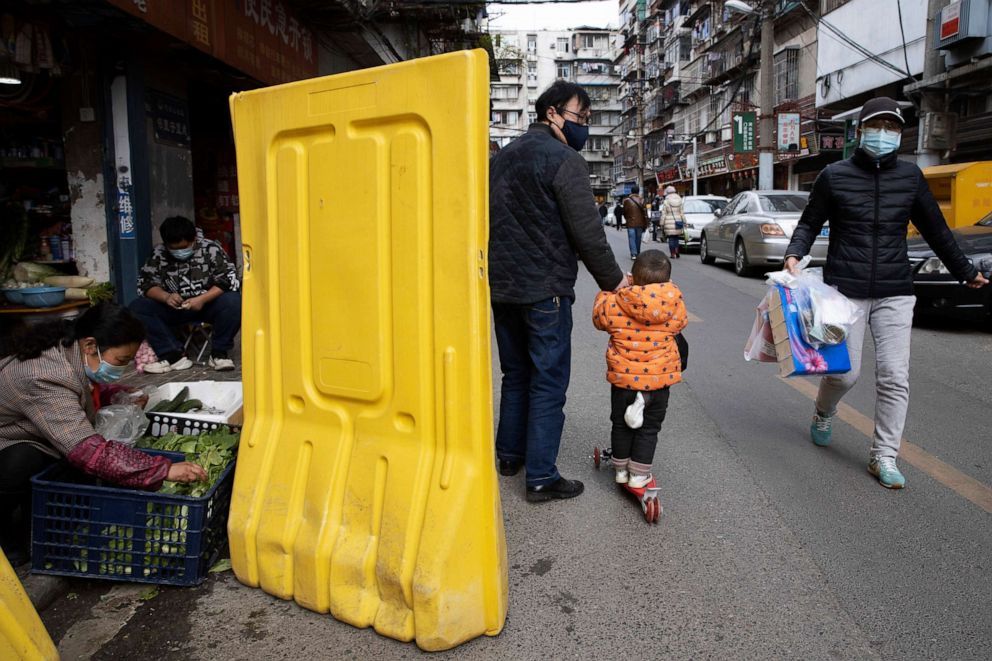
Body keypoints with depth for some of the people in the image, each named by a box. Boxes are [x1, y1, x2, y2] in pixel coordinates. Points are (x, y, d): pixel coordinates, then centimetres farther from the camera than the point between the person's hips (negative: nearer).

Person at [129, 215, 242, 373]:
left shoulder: (211, 249, -9)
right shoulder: (159, 254, -2)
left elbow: (230, 280, -16)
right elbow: (145, 283, 1)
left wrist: (202, 299, -28)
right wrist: (166, 297, -20)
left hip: (208, 303, -3)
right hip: (174, 308, 3)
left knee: (234, 302, -34)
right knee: (137, 308, -18)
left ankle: (219, 353, -17)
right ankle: (174, 355, -21)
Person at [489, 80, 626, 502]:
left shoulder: (503, 157, 15)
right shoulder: (564, 160, -11)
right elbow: (587, 233, -14)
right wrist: (612, 279, -2)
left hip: (501, 288, 8)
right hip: (544, 290, -8)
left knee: (515, 374, 19)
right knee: (548, 383, -1)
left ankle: (509, 454, 29)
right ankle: (541, 477, 4)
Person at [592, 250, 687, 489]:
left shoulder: (614, 303, -14)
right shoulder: (674, 304, -11)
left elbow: (599, 319, 7)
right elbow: (681, 323, 11)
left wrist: (606, 292, 19)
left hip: (623, 378, 0)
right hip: (658, 380, 0)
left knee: (621, 425, 19)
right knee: (649, 429, 15)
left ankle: (621, 469, 30)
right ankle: (639, 474, 21)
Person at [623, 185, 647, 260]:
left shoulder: (627, 201, -6)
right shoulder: (641, 200, -2)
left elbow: (624, 212, 2)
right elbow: (645, 213, -2)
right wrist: (645, 225, 4)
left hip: (630, 223, -2)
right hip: (640, 223, 2)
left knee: (632, 239, 0)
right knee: (638, 239, 12)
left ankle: (633, 254, -11)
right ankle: (638, 253, 21)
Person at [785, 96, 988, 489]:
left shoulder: (910, 176, 8)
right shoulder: (835, 176, 0)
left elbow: (935, 229, 17)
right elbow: (809, 223, 6)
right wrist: (794, 255, -14)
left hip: (895, 293, 3)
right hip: (845, 289, -2)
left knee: (895, 378, -2)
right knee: (846, 372, -1)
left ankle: (883, 457, 11)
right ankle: (823, 416, 33)